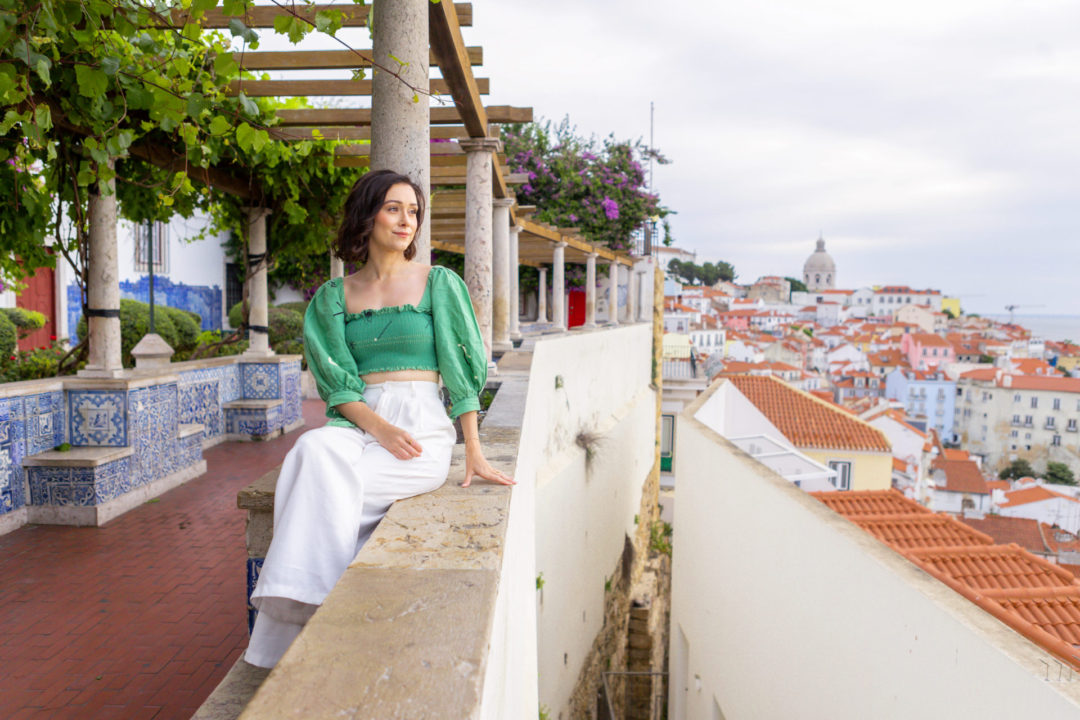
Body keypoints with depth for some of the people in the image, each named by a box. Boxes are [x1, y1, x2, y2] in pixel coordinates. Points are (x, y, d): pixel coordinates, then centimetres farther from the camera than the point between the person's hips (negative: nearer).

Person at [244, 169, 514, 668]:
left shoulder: (439, 283, 7)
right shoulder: (334, 296, 13)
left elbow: (461, 371, 3)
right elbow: (337, 384, 4)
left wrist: (474, 453, -3)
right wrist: (378, 427, -15)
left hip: (422, 426, -2)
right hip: (356, 424, 2)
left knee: (321, 479, -28)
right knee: (314, 450, -32)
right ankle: (302, 605, -25)